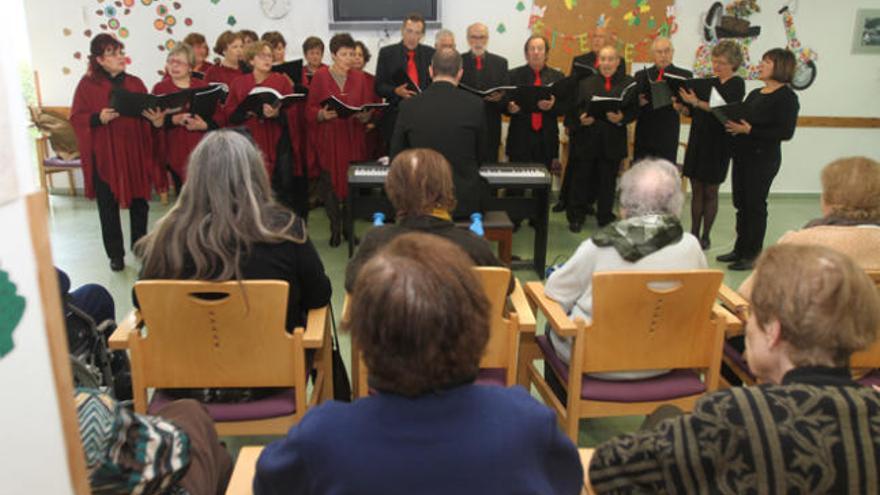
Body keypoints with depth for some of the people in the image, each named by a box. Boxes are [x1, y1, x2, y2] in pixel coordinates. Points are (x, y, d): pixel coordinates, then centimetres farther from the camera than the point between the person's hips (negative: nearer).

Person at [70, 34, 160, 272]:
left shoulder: (135, 83, 8)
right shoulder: (87, 84, -3)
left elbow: (146, 113, 8)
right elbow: (76, 118, -5)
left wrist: (153, 116, -14)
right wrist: (98, 118, -22)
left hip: (135, 152, 3)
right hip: (104, 155, -3)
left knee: (139, 202, 9)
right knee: (108, 206, 4)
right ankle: (115, 254, 16)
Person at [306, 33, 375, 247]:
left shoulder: (359, 78, 10)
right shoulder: (320, 76, 3)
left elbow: (370, 108, 7)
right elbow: (310, 109, 0)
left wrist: (365, 115, -14)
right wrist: (322, 114, -20)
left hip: (354, 138, 2)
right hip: (329, 139, -2)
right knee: (330, 183, -4)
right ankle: (335, 229, 8)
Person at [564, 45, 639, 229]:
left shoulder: (629, 83, 4)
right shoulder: (585, 83, 7)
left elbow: (634, 110, -1)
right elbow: (574, 108, 2)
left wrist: (621, 118, -20)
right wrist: (580, 118, -17)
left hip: (613, 141, 0)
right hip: (586, 139, 0)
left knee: (608, 181, 9)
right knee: (581, 180, 5)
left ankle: (605, 218, 23)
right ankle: (576, 217, 18)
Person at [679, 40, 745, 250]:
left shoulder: (736, 84, -5)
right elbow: (693, 111, 13)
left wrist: (695, 102, -27)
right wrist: (681, 106, -6)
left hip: (718, 142, -5)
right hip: (698, 138, 5)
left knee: (710, 191, 2)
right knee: (696, 189, 7)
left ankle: (705, 236, 12)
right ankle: (693, 234, 14)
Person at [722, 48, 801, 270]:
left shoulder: (787, 97, -9)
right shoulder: (755, 94, 14)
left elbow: (786, 132, -19)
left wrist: (750, 130, -22)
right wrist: (734, 125, -5)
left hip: (763, 158, -8)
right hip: (742, 155, 8)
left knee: (755, 205, -1)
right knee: (741, 203, 13)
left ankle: (753, 255, 10)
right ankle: (740, 249, 25)